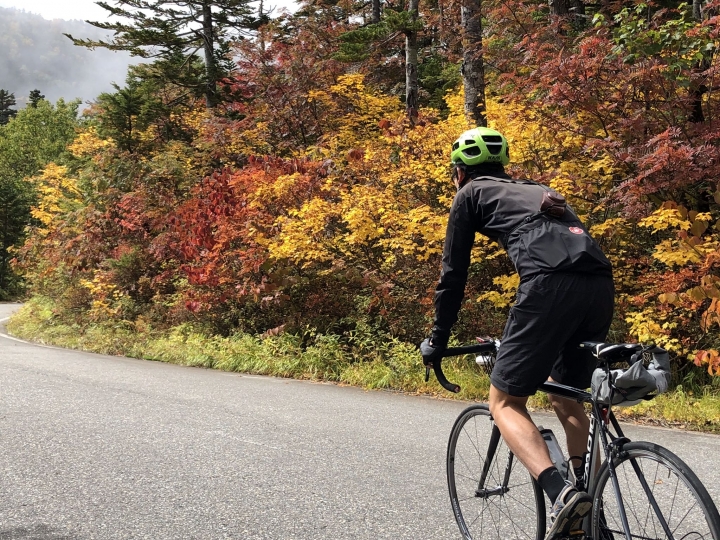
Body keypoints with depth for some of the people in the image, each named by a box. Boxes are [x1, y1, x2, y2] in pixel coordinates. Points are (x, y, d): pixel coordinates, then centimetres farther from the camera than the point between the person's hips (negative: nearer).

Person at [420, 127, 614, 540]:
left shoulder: (471, 194, 21)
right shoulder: (535, 191, 38)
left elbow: (454, 273, 18)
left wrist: (438, 340, 28)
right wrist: (525, 334, 53)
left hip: (552, 285, -6)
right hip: (602, 283, 7)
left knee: (505, 402, 4)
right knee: (565, 393, 25)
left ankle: (561, 494, -18)